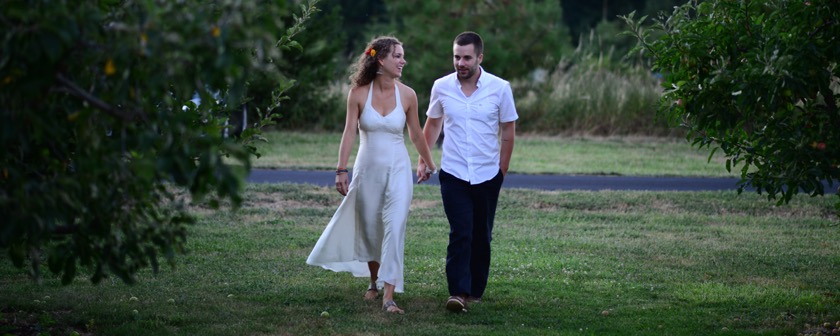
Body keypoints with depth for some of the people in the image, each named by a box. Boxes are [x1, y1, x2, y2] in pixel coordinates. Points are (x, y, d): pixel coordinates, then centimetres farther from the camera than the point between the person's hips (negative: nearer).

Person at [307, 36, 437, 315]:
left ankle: (389, 296, -15)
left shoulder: (407, 95, -4)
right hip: (367, 169, 1)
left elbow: (416, 135, 10)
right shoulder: (359, 93, -7)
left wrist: (429, 164, 20)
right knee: (368, 230, 13)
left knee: (395, 229, -12)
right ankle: (374, 282, 37)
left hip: (398, 169, 0)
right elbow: (349, 133, -7)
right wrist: (341, 170, -14)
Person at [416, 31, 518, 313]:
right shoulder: (442, 87, -2)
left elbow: (508, 130, 5)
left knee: (481, 236, 8)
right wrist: (423, 159, 15)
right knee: (460, 234, -13)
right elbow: (432, 124, 15)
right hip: (453, 174, -1)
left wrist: (502, 170, 7)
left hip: (487, 176, 1)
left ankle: (475, 291, 20)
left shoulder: (500, 88, -5)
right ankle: (458, 292, -17)